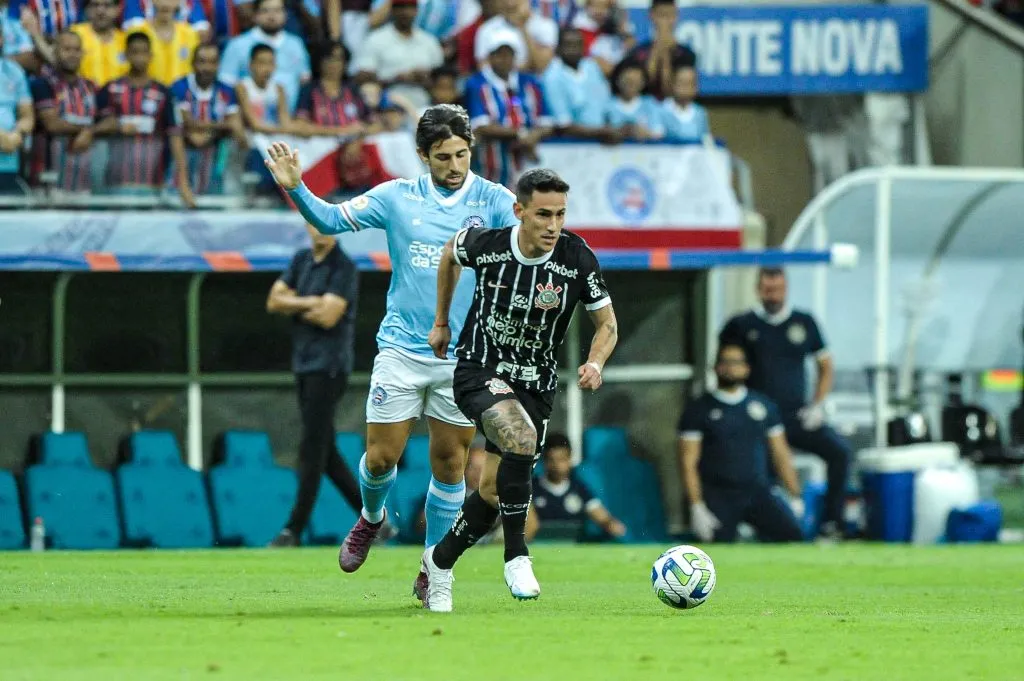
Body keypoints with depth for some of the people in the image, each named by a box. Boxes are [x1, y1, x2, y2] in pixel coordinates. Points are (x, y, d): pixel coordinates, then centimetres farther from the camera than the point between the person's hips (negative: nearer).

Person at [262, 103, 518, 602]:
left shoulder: (493, 200, -3)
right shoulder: (397, 198, 1)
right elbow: (331, 220, 6)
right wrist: (295, 188, -10)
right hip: (401, 350, 1)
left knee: (449, 463, 3)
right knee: (381, 456, -1)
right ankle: (371, 518, 33)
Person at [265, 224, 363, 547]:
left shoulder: (344, 267, -9)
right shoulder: (302, 261, 13)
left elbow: (328, 316, -18)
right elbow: (274, 301, 5)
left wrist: (293, 306, -3)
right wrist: (309, 303, -10)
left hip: (328, 366, -8)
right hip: (304, 363, 8)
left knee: (312, 448, -8)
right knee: (324, 450, 9)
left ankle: (294, 529, -8)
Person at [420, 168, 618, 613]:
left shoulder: (577, 259, -14)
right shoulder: (487, 243, -14)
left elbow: (606, 325, -1)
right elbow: (451, 252, 11)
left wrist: (595, 363, -22)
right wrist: (441, 321, 18)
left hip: (534, 384, 2)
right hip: (479, 371, -2)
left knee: (492, 490, 3)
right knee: (521, 437, -32)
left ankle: (439, 563, 30)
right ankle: (516, 556, -21)